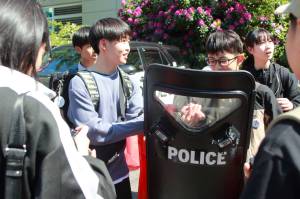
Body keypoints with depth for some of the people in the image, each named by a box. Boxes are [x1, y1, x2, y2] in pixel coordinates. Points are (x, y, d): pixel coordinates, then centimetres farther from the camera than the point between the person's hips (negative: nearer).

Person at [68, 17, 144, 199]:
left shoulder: (129, 82, 3)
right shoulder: (80, 84, -15)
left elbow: (139, 117, -9)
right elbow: (94, 132, -20)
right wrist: (144, 123, -23)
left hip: (119, 172, 5)